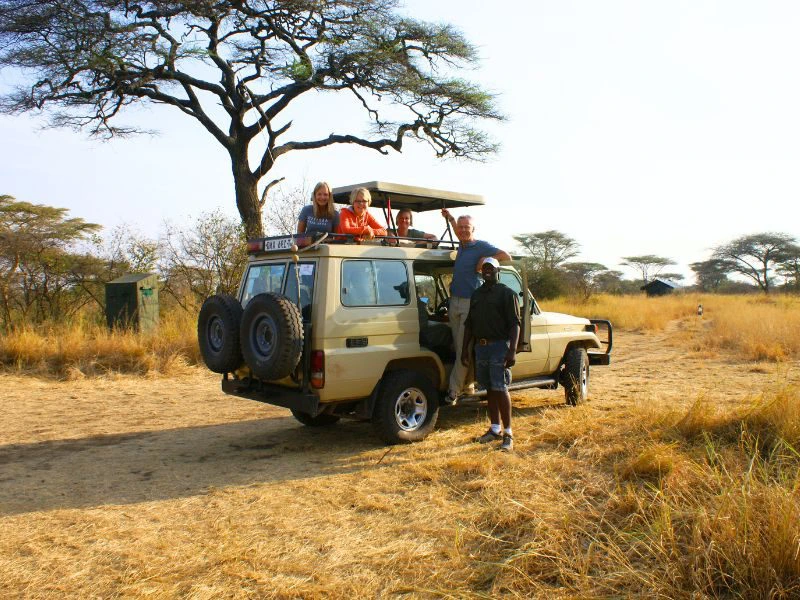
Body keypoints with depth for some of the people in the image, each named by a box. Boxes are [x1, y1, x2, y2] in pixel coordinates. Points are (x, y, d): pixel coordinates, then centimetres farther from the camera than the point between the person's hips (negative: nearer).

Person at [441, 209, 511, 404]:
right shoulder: (462, 246, 15)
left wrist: (485, 260, -19)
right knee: (458, 347, 8)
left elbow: (506, 256, -15)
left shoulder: (481, 246, -7)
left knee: (464, 349, -7)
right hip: (454, 302, 8)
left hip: (470, 303, -8)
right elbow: (460, 235, 40)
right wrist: (450, 218, 35)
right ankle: (466, 386, 16)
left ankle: (454, 391, -5)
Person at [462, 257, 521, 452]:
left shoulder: (507, 293, -3)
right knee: (490, 389, 12)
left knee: (500, 389, -8)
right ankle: (495, 429, 21)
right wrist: (465, 348, 14)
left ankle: (508, 434, -2)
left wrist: (512, 351, -19)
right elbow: (469, 324, 20)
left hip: (499, 346, -6)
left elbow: (515, 324, -10)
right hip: (480, 346, 6)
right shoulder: (476, 294, 17)